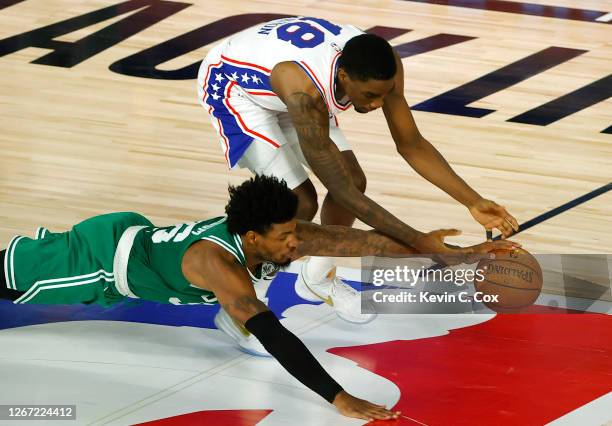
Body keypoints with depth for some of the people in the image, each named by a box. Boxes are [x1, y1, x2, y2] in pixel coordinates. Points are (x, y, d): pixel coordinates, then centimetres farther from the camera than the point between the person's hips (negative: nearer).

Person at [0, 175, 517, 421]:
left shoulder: (279, 237, -24)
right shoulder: (218, 262, -46)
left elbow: (363, 240, -26)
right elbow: (270, 334, -57)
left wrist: (457, 258, -30)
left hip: (136, 234, 7)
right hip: (106, 257, -7)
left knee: (45, 250, 30)